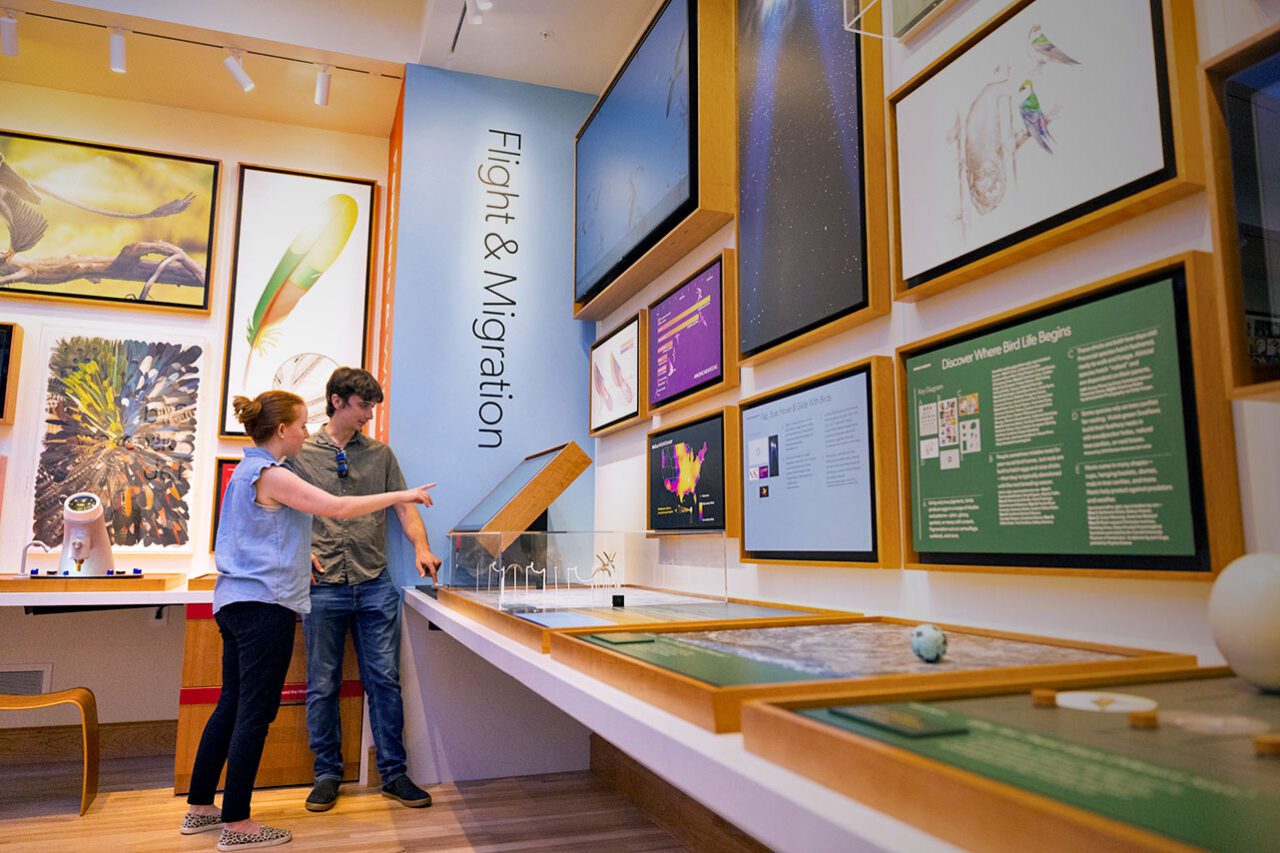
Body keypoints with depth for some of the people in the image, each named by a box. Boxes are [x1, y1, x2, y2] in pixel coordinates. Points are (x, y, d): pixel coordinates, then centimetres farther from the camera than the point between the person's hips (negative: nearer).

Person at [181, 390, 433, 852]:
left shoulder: (247, 471, 15)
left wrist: (297, 558, 31)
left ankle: (200, 807, 26)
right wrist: (401, 496, -14)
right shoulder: (271, 475, -16)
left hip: (235, 601, 10)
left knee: (231, 705, 17)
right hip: (265, 604, -10)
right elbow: (338, 507, -21)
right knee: (255, 713, -2)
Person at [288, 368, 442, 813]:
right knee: (323, 685, 7)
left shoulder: (380, 454, 9)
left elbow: (405, 508, 6)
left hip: (375, 585, 2)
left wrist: (421, 547, -10)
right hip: (323, 587, -1)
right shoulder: (301, 454, 4)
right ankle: (327, 774, 22)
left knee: (384, 680, 4)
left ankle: (394, 773, 15)